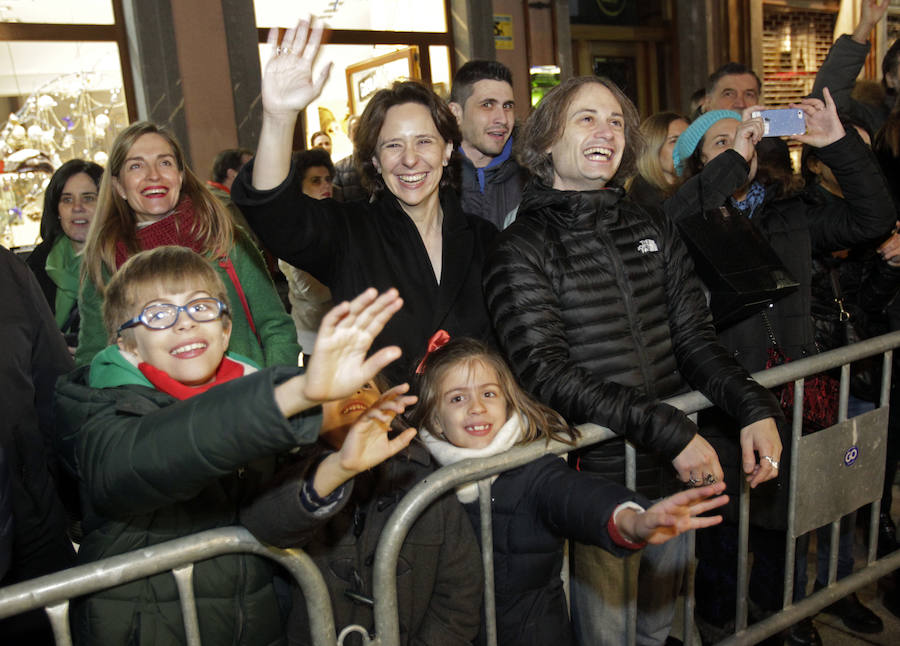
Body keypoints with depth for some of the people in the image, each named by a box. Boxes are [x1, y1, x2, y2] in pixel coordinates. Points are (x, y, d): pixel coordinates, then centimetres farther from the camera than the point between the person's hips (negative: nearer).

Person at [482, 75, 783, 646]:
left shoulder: (654, 231, 7)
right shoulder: (523, 249, -11)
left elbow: (694, 337, 5)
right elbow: (548, 375, -19)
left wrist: (755, 406, -12)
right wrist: (667, 429, -25)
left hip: (676, 471, 5)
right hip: (596, 475, -5)